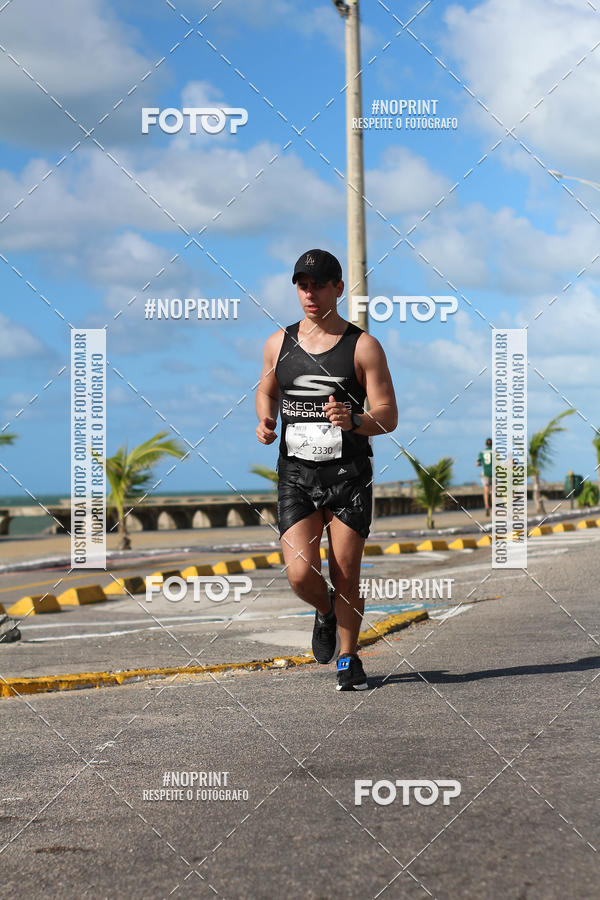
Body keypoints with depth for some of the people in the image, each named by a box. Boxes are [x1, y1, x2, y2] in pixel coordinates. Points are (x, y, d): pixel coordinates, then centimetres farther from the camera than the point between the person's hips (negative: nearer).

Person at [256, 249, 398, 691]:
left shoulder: (363, 346, -3)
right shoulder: (279, 343, 7)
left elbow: (388, 416, -6)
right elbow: (267, 389, 25)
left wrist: (353, 421, -27)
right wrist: (266, 422, 3)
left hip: (349, 475, -2)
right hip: (296, 474, 2)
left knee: (346, 577, 1)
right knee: (301, 575, -12)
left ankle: (348, 660, 23)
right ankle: (325, 610, 23)